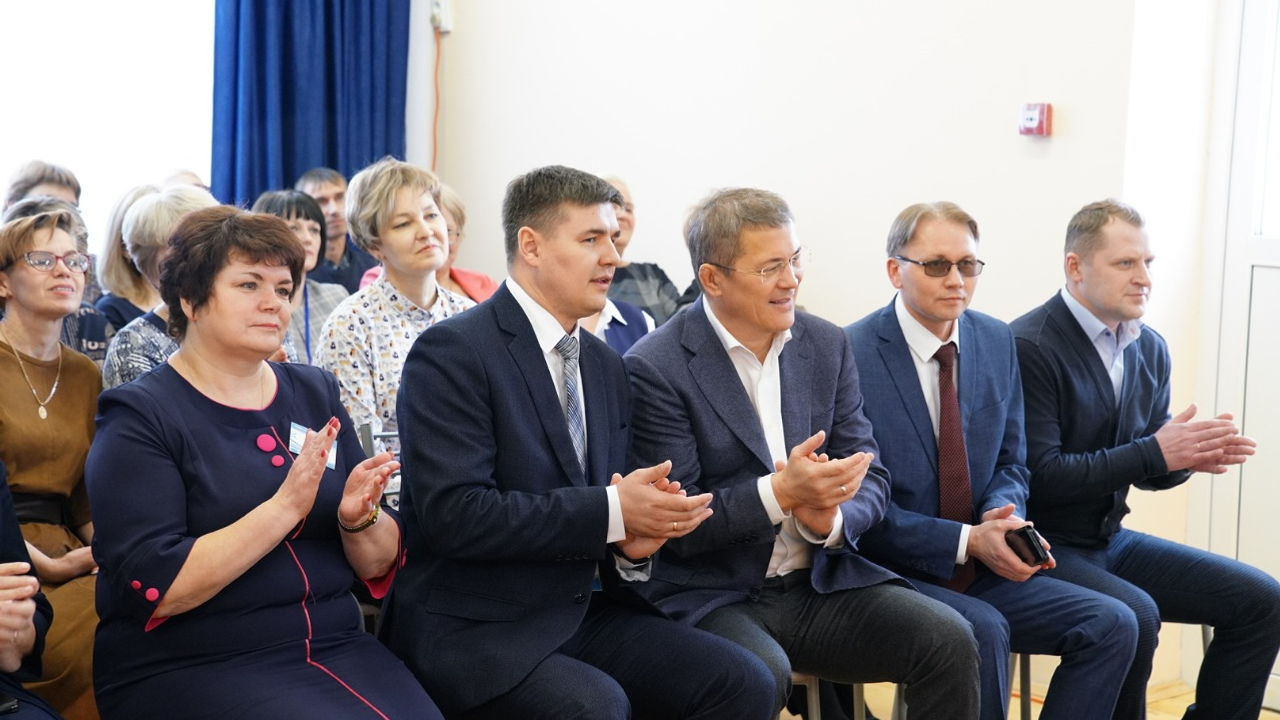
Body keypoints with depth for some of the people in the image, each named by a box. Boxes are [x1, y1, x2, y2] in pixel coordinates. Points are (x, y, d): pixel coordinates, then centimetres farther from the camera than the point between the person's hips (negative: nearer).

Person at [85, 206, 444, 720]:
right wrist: (285, 506, -20)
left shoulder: (315, 394, 10)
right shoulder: (140, 416, -3)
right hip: (189, 667, -4)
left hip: (335, 646, 5)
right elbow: (153, 589, -15)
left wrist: (359, 518, -11)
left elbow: (379, 565, 11)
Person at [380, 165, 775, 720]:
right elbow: (453, 513, -21)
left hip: (578, 610, 7)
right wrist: (611, 512, -21)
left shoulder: (606, 366, 13)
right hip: (470, 629, -7)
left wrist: (634, 542, -7)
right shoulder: (452, 352, -11)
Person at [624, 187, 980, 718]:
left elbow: (869, 477, 8)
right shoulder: (655, 368, -10)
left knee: (948, 639, -16)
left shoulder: (826, 346, 8)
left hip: (820, 584, 5)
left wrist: (831, 519, -15)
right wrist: (780, 493, -25)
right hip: (710, 595, -5)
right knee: (760, 674, -35)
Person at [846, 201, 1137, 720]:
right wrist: (968, 541, -19)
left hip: (980, 571, 6)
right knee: (983, 631, -32)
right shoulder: (853, 355, -12)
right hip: (893, 574, -6)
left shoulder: (997, 341, 8)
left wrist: (1001, 515, -9)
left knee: (1112, 624, -11)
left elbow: (1010, 463, 14)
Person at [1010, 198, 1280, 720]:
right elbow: (1040, 477, -22)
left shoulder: (1150, 348, 7)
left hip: (1111, 540, 8)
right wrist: (1155, 452, -22)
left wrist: (1190, 455, -10)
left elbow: (1148, 470, 13)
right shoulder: (1029, 347, -17)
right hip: (1044, 546, -8)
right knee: (1134, 616, -32)